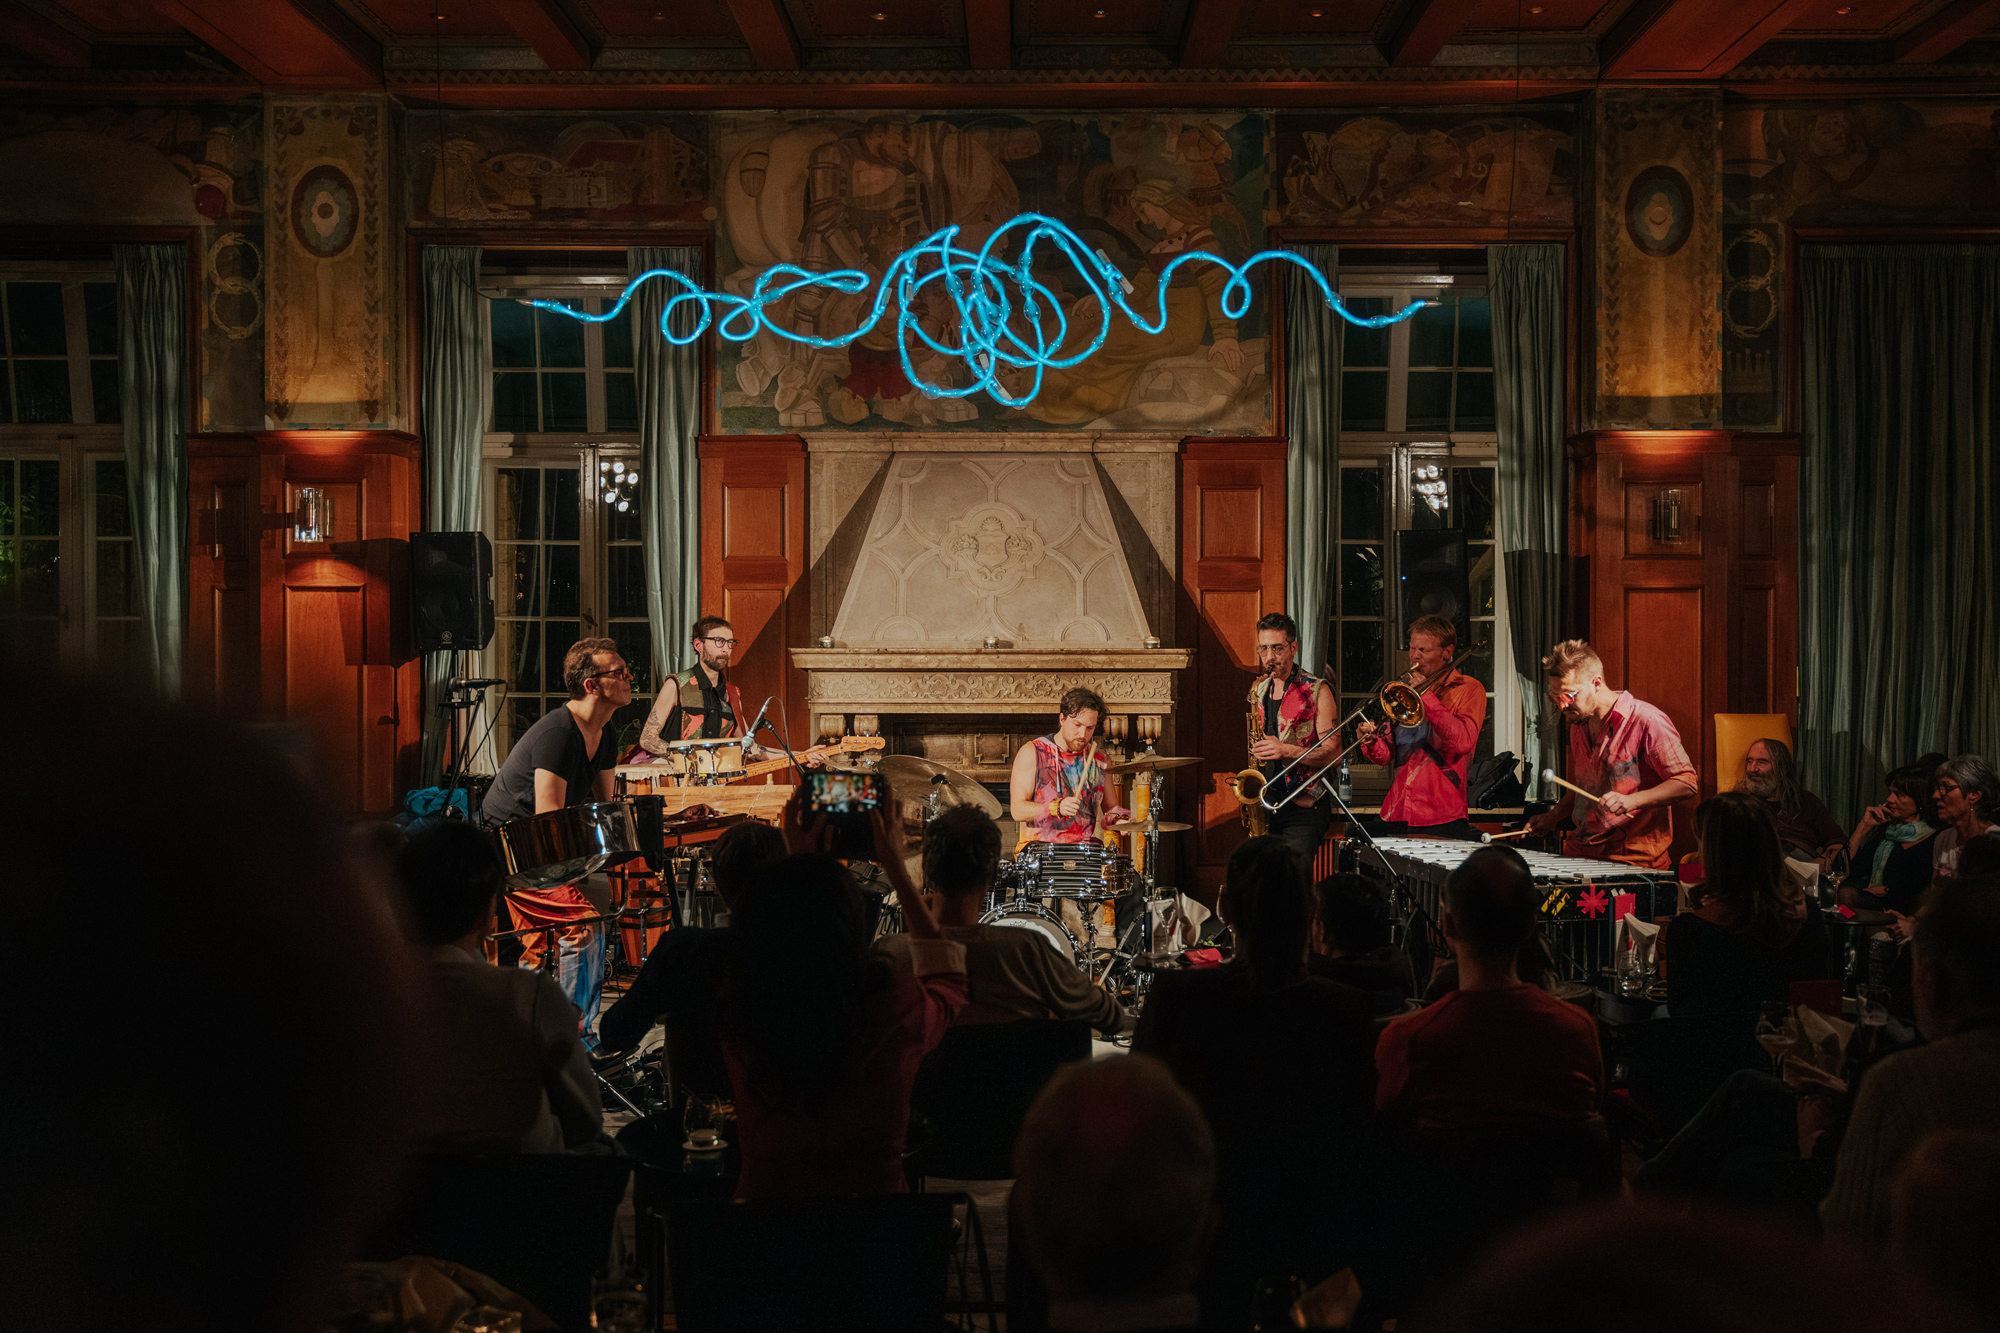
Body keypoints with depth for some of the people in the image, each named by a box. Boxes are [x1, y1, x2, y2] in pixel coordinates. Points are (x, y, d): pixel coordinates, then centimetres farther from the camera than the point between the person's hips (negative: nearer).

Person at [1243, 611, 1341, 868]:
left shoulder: (1317, 691, -5)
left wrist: (1287, 750, -21)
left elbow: (1333, 753, -9)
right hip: (1265, 804, 6)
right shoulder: (1259, 689, 13)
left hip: (1303, 808, -6)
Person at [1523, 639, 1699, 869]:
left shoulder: (1647, 721, -9)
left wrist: (1630, 802, -21)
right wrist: (1553, 817, 14)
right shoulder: (1578, 724, 16)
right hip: (1580, 853, 7)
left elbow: (1687, 784, -9)